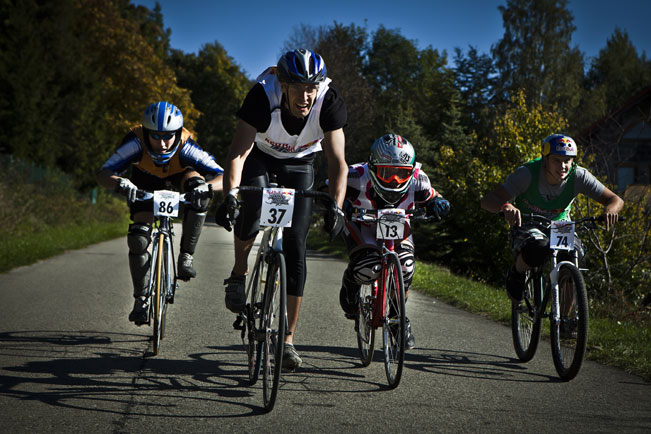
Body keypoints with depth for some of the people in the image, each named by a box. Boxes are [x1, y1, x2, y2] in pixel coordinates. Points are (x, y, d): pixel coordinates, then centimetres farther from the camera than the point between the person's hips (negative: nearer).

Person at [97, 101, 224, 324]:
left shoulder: (185, 146, -39)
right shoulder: (136, 142, -38)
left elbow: (222, 177, -41)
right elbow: (103, 174, -42)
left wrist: (208, 187, -63)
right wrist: (120, 183, -63)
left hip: (179, 175, 0)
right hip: (146, 181, 0)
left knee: (199, 190, -35)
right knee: (138, 238, -14)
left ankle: (186, 256, -21)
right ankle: (141, 299, 3)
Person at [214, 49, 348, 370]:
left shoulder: (330, 103, -31)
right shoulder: (262, 96, -35)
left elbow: (337, 162, -30)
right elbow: (238, 152, -38)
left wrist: (336, 205, -44)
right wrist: (229, 195, -52)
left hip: (299, 163, 1)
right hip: (259, 154, -1)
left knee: (295, 245, -8)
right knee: (253, 207, -34)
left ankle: (288, 339, -1)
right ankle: (239, 274, -2)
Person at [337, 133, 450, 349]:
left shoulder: (417, 180, -26)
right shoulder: (358, 176, -34)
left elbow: (431, 198, -6)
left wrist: (438, 204, -31)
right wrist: (342, 203, -41)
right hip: (361, 224, -3)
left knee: (405, 265, -24)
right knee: (368, 268, -29)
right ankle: (350, 284, 11)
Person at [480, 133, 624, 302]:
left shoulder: (578, 176, -19)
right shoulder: (527, 173, -27)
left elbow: (616, 200, -17)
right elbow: (487, 200, -32)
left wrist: (610, 209, -43)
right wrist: (506, 206, -56)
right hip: (527, 227, -3)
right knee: (537, 250, -38)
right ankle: (516, 274, -2)